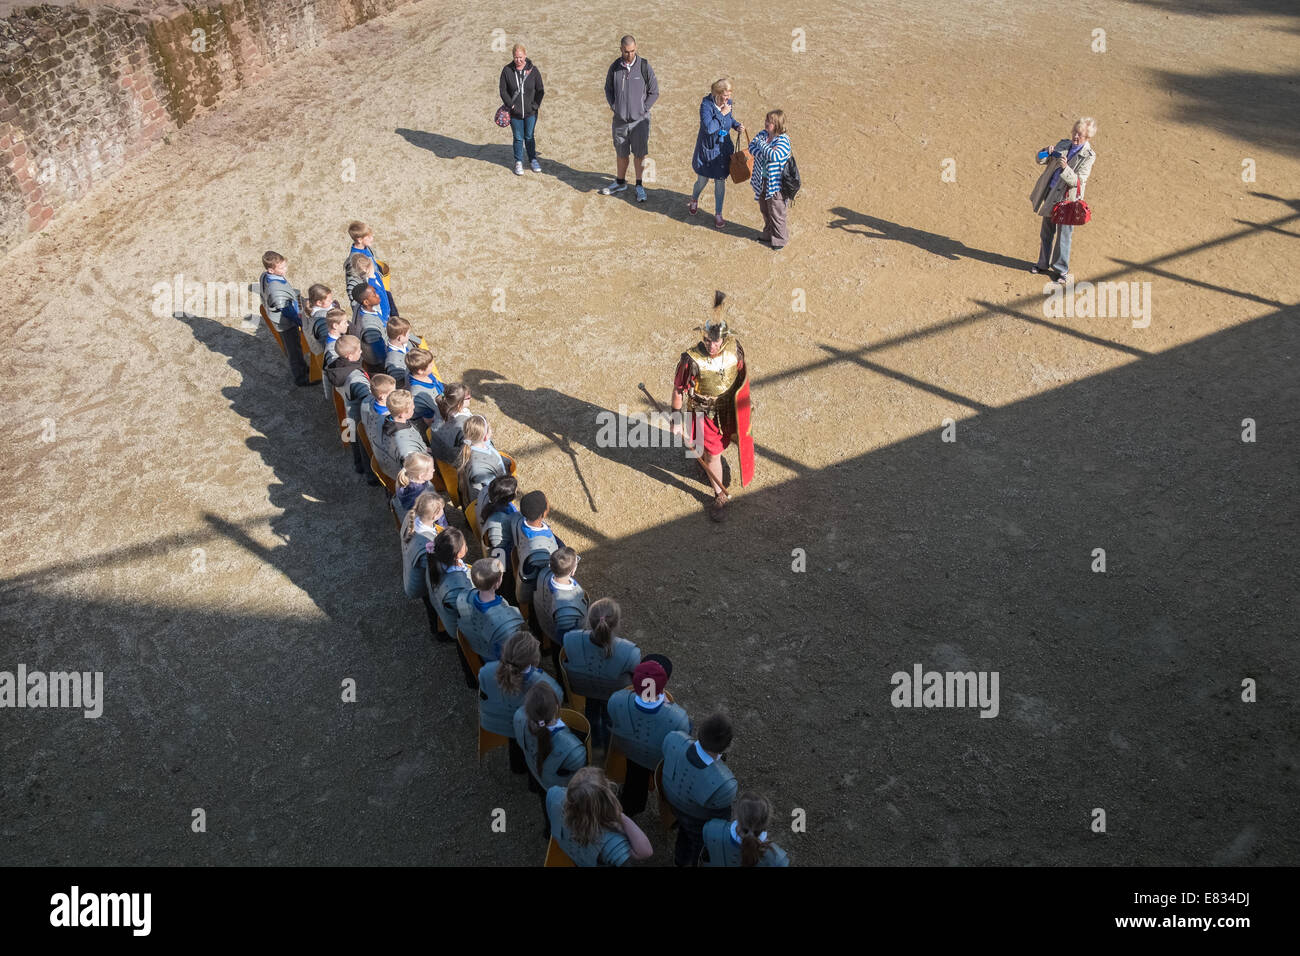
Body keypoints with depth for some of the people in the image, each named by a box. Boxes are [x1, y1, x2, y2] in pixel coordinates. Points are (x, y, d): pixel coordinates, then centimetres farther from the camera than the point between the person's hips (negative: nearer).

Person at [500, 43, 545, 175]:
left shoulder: (533, 70, -5)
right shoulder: (507, 70, -7)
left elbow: (540, 90, 2)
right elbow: (503, 90, -2)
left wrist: (534, 106, -7)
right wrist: (511, 105, -13)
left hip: (530, 112, 1)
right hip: (515, 112, 0)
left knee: (529, 137, 13)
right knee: (518, 138, 8)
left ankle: (533, 160, 29)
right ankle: (518, 163, 22)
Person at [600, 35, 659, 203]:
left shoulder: (644, 67, -8)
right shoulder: (615, 67, -1)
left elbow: (654, 92, 0)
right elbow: (608, 89, 14)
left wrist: (643, 109, -5)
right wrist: (614, 106, 2)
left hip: (639, 119, -3)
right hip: (620, 119, 3)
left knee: (639, 153, 3)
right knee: (621, 153, 14)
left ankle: (639, 186, 16)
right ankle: (620, 183, 31)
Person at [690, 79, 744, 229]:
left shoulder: (728, 103, -6)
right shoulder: (706, 105, -22)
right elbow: (708, 128, -33)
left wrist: (737, 125, -5)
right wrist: (722, 114, -28)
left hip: (723, 148, 3)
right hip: (707, 149, -3)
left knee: (720, 181, 9)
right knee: (703, 180, 12)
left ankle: (718, 214, 25)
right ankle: (694, 200, 47)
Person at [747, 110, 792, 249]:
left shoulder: (783, 140, -19)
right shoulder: (762, 134, 3)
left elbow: (774, 155, -33)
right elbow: (752, 146, -6)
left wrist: (761, 144, -21)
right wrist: (763, 155, -22)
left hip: (775, 182, -7)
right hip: (762, 180, 7)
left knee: (776, 211, 3)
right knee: (764, 209, 21)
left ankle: (780, 238, 18)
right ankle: (768, 233, 40)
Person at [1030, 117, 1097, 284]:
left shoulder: (1088, 156, -11)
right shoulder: (1063, 145, 5)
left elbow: (1078, 181, -19)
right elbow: (1041, 161, 8)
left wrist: (1066, 168, -34)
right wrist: (1046, 153, -15)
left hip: (1067, 198, -6)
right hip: (1050, 194, 6)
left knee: (1063, 235, 1)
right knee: (1046, 232, 16)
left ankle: (1061, 270, 14)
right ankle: (1043, 265, 31)